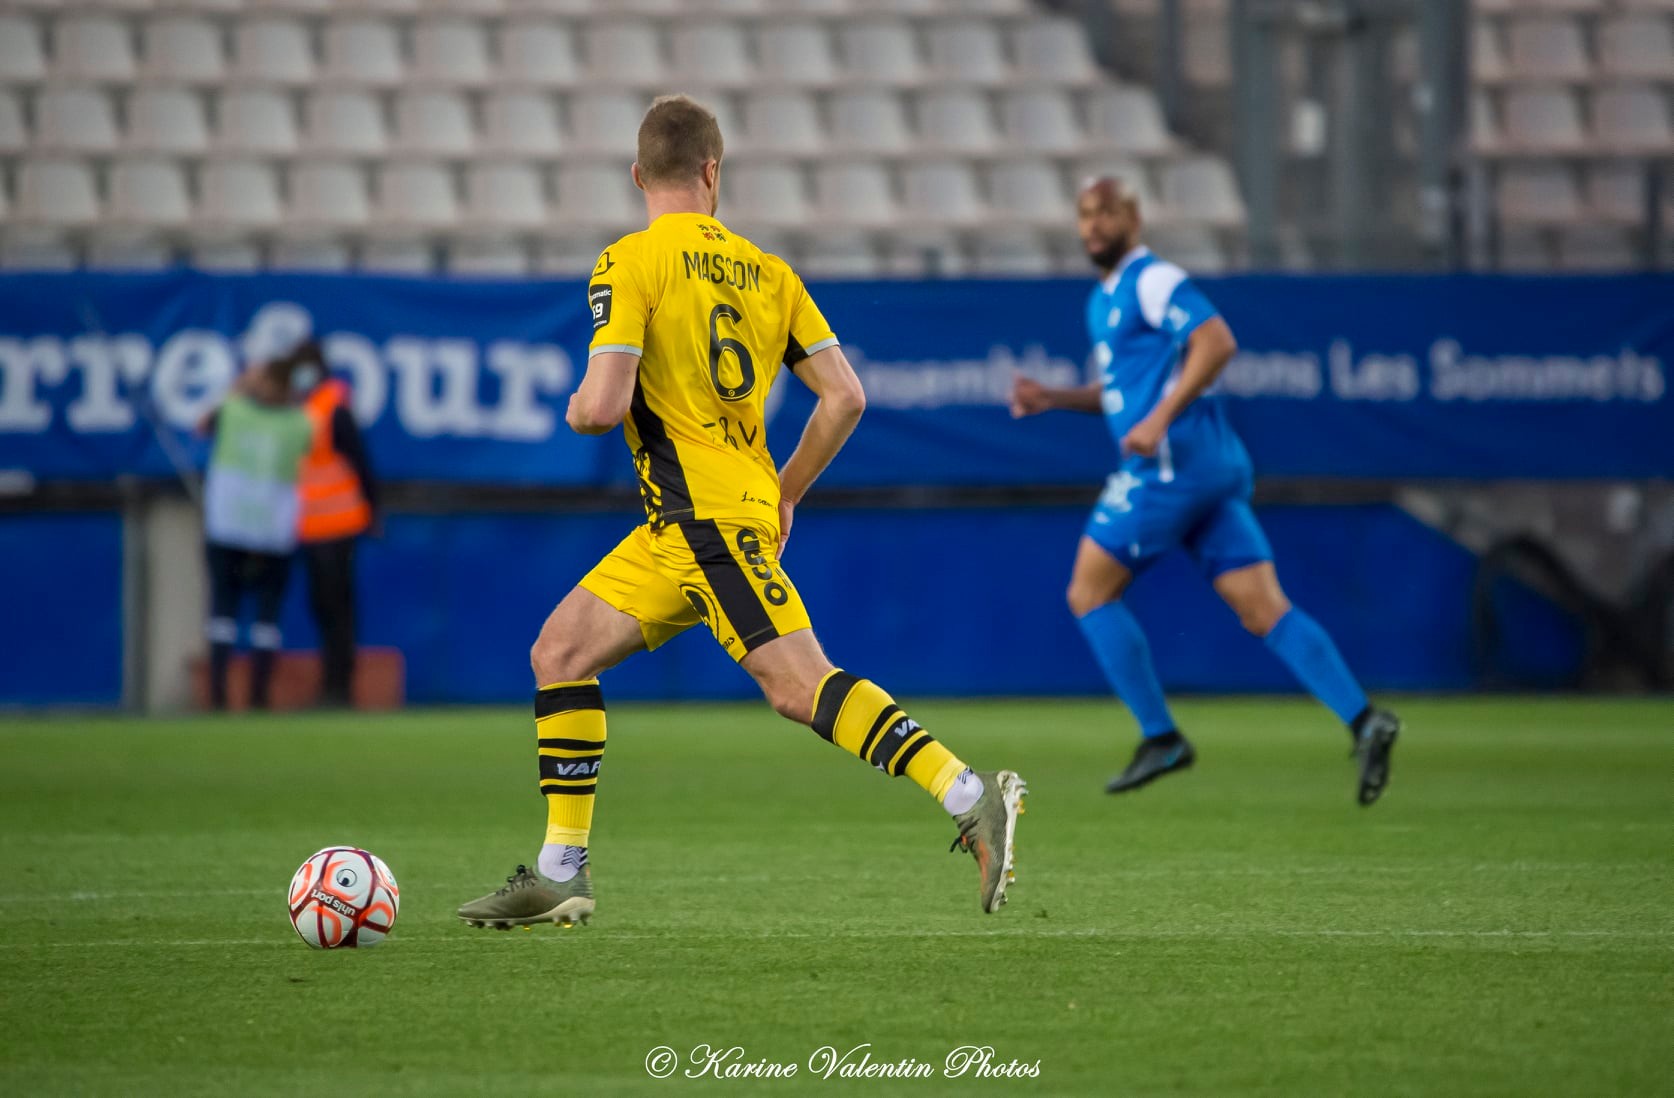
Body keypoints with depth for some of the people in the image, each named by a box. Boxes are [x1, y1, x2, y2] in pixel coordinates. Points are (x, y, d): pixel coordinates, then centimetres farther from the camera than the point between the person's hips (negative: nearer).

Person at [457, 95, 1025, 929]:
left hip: (702, 516, -8)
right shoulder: (766, 269, 12)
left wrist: (574, 410, 8)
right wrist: (784, 494, 19)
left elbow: (603, 406, -16)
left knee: (798, 683, -19)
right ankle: (559, 875, 12)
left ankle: (970, 799, -30)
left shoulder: (630, 263, -7)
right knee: (560, 653, 12)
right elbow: (844, 397, 8)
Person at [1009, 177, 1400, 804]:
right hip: (1216, 469, 9)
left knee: (1089, 593, 0)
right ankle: (1362, 721, -13)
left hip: (1172, 463, -9)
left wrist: (1160, 418, -23)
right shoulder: (1105, 298, 24)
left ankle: (1161, 739, -1)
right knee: (1265, 611, -1)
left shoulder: (1152, 281, -6)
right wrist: (1054, 399, 20)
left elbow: (1217, 342, -19)